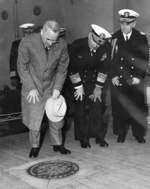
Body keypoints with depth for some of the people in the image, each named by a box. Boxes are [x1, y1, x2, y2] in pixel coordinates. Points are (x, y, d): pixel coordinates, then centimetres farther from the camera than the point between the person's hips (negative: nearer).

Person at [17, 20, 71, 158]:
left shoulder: (62, 45, -13)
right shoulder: (27, 43, -20)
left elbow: (62, 68, -1)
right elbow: (22, 67, -11)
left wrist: (57, 87, -7)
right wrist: (31, 88, -15)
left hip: (51, 87, 2)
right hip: (32, 87, -2)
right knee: (33, 119, 3)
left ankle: (57, 144, 28)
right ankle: (35, 147, 23)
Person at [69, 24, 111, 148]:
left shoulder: (106, 47, -17)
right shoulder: (77, 45, -22)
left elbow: (104, 69, -8)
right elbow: (72, 69, -15)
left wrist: (98, 88, -5)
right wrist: (78, 87, -11)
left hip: (95, 81, 2)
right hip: (78, 81, -1)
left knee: (97, 108, -2)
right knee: (81, 110, -1)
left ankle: (100, 137, 12)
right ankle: (83, 138, 12)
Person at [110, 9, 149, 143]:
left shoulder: (141, 38, 0)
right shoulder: (114, 38, 1)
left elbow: (144, 60, 0)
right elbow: (110, 59, 2)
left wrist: (139, 77, -8)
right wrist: (113, 76, -6)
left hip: (135, 80, 0)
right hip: (118, 80, 0)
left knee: (137, 107, 6)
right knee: (119, 106, 4)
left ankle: (139, 133, 21)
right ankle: (121, 133, 20)